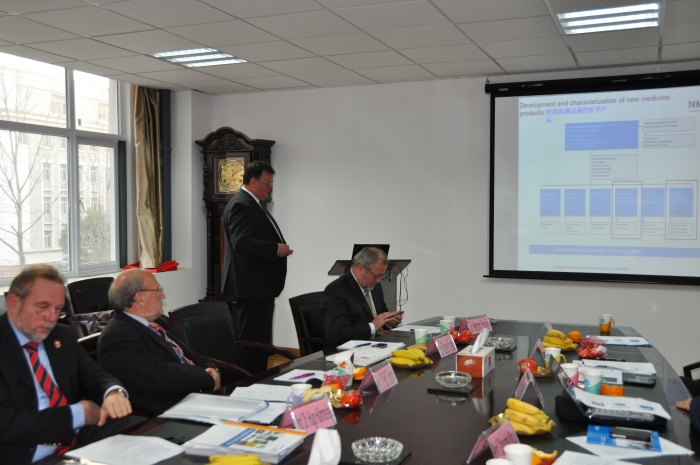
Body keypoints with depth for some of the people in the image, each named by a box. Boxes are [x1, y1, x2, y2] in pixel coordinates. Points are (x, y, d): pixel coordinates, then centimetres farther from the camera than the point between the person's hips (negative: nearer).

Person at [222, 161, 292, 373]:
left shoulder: (255, 204, 19)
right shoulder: (241, 205, -14)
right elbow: (242, 242, -25)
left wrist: (280, 246, 12)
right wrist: (276, 249, -22)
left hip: (262, 285, 11)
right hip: (251, 285, -11)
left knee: (262, 339, 16)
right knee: (252, 339, -6)